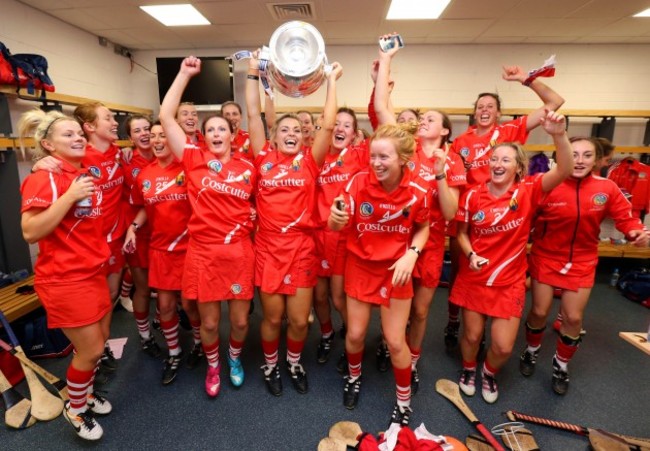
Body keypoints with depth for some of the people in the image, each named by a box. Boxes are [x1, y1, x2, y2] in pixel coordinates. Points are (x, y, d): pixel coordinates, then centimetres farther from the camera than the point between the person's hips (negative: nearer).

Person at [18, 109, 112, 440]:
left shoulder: (86, 174, 9)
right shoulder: (43, 179, -15)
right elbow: (30, 232, -23)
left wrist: (103, 249, 15)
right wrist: (69, 196, -28)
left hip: (94, 272, 8)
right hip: (64, 278, -8)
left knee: (100, 340, 17)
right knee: (91, 349, 2)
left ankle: (86, 392, 41)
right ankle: (75, 409, 29)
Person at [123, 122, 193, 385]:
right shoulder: (144, 175, 3)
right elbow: (145, 208, 16)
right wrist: (133, 227, 0)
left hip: (189, 246, -4)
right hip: (160, 247, 4)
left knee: (189, 302, 7)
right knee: (165, 304, 10)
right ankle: (174, 353, 32)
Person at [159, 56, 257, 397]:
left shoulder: (248, 168, 3)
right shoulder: (194, 160, -1)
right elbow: (166, 116, -6)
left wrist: (253, 218, 2)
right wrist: (185, 74, -3)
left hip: (239, 253, 1)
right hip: (203, 253, -1)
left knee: (240, 320, 11)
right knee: (209, 323, 11)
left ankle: (235, 359, 43)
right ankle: (213, 367, 40)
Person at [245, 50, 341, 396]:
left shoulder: (309, 162, 2)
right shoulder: (264, 159, 3)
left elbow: (327, 125, -5)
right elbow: (253, 116, 1)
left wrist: (332, 82, 0)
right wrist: (253, 74, 3)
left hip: (302, 248, 0)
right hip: (268, 248, 0)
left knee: (299, 319, 9)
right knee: (272, 317, 12)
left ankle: (294, 364, 38)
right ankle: (270, 366, 39)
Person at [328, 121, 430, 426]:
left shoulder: (418, 193, -17)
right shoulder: (359, 182, -17)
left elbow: (423, 229, 1)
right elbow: (337, 226, -19)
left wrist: (411, 254, -16)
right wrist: (336, 217, -42)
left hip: (396, 269, -1)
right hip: (360, 266, 1)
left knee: (395, 341, 5)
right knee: (355, 333, 10)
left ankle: (404, 400, 33)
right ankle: (354, 376, 44)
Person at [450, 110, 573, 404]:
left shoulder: (528, 191, -10)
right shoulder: (472, 196, -8)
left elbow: (564, 172, -26)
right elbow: (461, 232, 2)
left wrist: (559, 135, -40)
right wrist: (471, 255, -16)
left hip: (509, 281, 0)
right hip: (474, 278, 1)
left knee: (503, 346, 3)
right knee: (472, 335, 13)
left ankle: (489, 373, 39)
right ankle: (468, 369, 47)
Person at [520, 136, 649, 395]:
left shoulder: (607, 189, -10)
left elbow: (625, 217, -2)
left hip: (582, 262, 2)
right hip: (546, 258, -2)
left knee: (573, 317, 9)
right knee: (540, 311, 8)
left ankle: (561, 365, 35)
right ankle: (531, 351, 38)